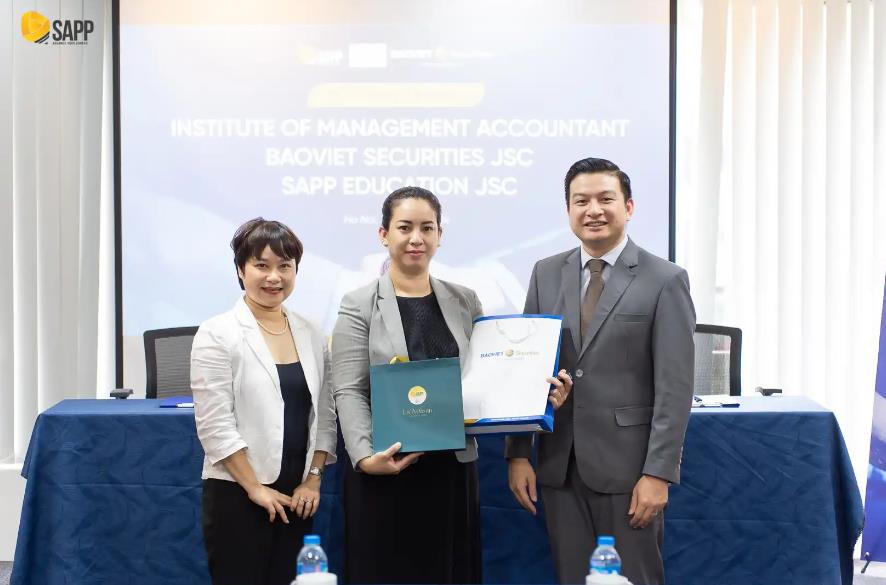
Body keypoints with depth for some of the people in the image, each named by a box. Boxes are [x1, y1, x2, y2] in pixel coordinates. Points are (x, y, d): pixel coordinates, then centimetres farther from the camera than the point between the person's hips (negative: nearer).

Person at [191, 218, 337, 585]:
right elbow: (215, 425, -12)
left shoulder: (311, 335, 8)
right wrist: (255, 487, -13)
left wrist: (313, 479, 1)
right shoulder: (218, 334, -8)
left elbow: (324, 416, 10)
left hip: (296, 496, 5)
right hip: (238, 494, -5)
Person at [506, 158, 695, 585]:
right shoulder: (546, 274, 8)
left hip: (627, 468, -4)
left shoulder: (665, 280, -5)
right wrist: (518, 454, 3)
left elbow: (674, 387, -8)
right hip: (559, 466, 4)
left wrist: (658, 473, -13)